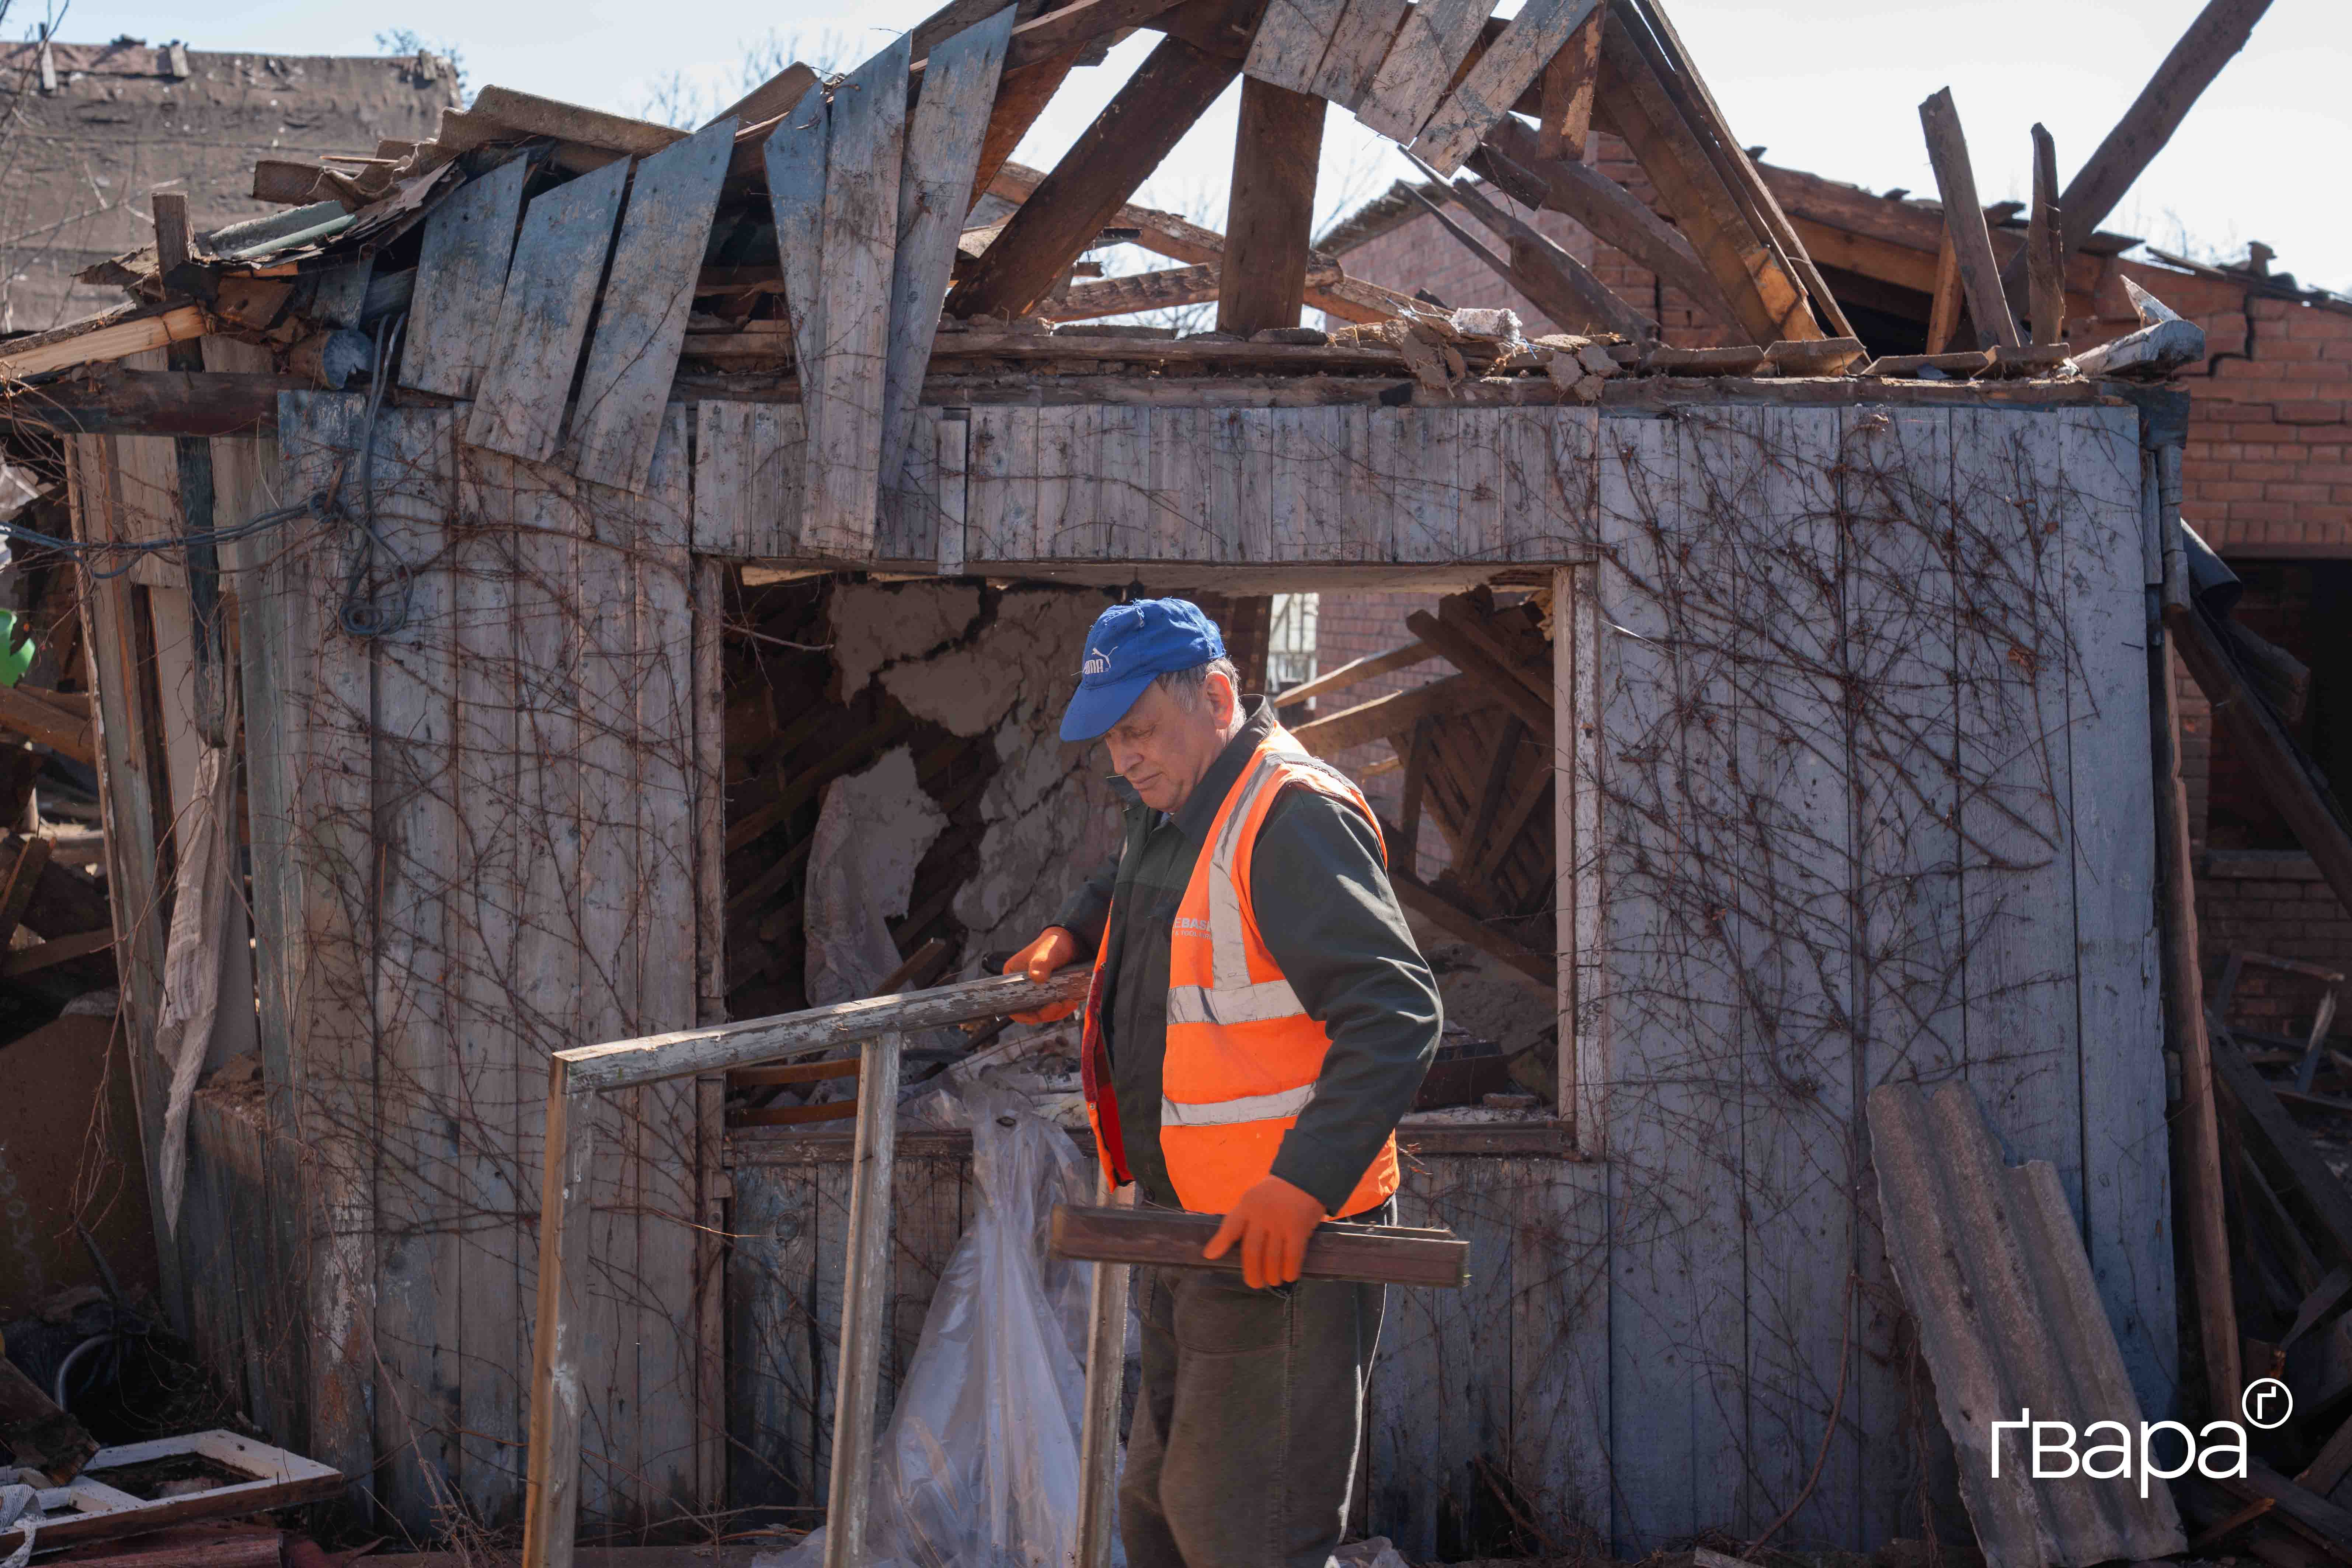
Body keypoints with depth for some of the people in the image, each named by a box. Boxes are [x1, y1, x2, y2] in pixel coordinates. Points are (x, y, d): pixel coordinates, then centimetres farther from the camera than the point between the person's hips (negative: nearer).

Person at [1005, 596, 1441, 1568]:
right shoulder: (1168, 811, 15)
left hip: (1280, 1241, -10)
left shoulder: (1293, 815, -17)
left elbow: (1396, 1013, -26)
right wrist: (1073, 933, 25)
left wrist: (1304, 1182, -33)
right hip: (1190, 1232, 10)